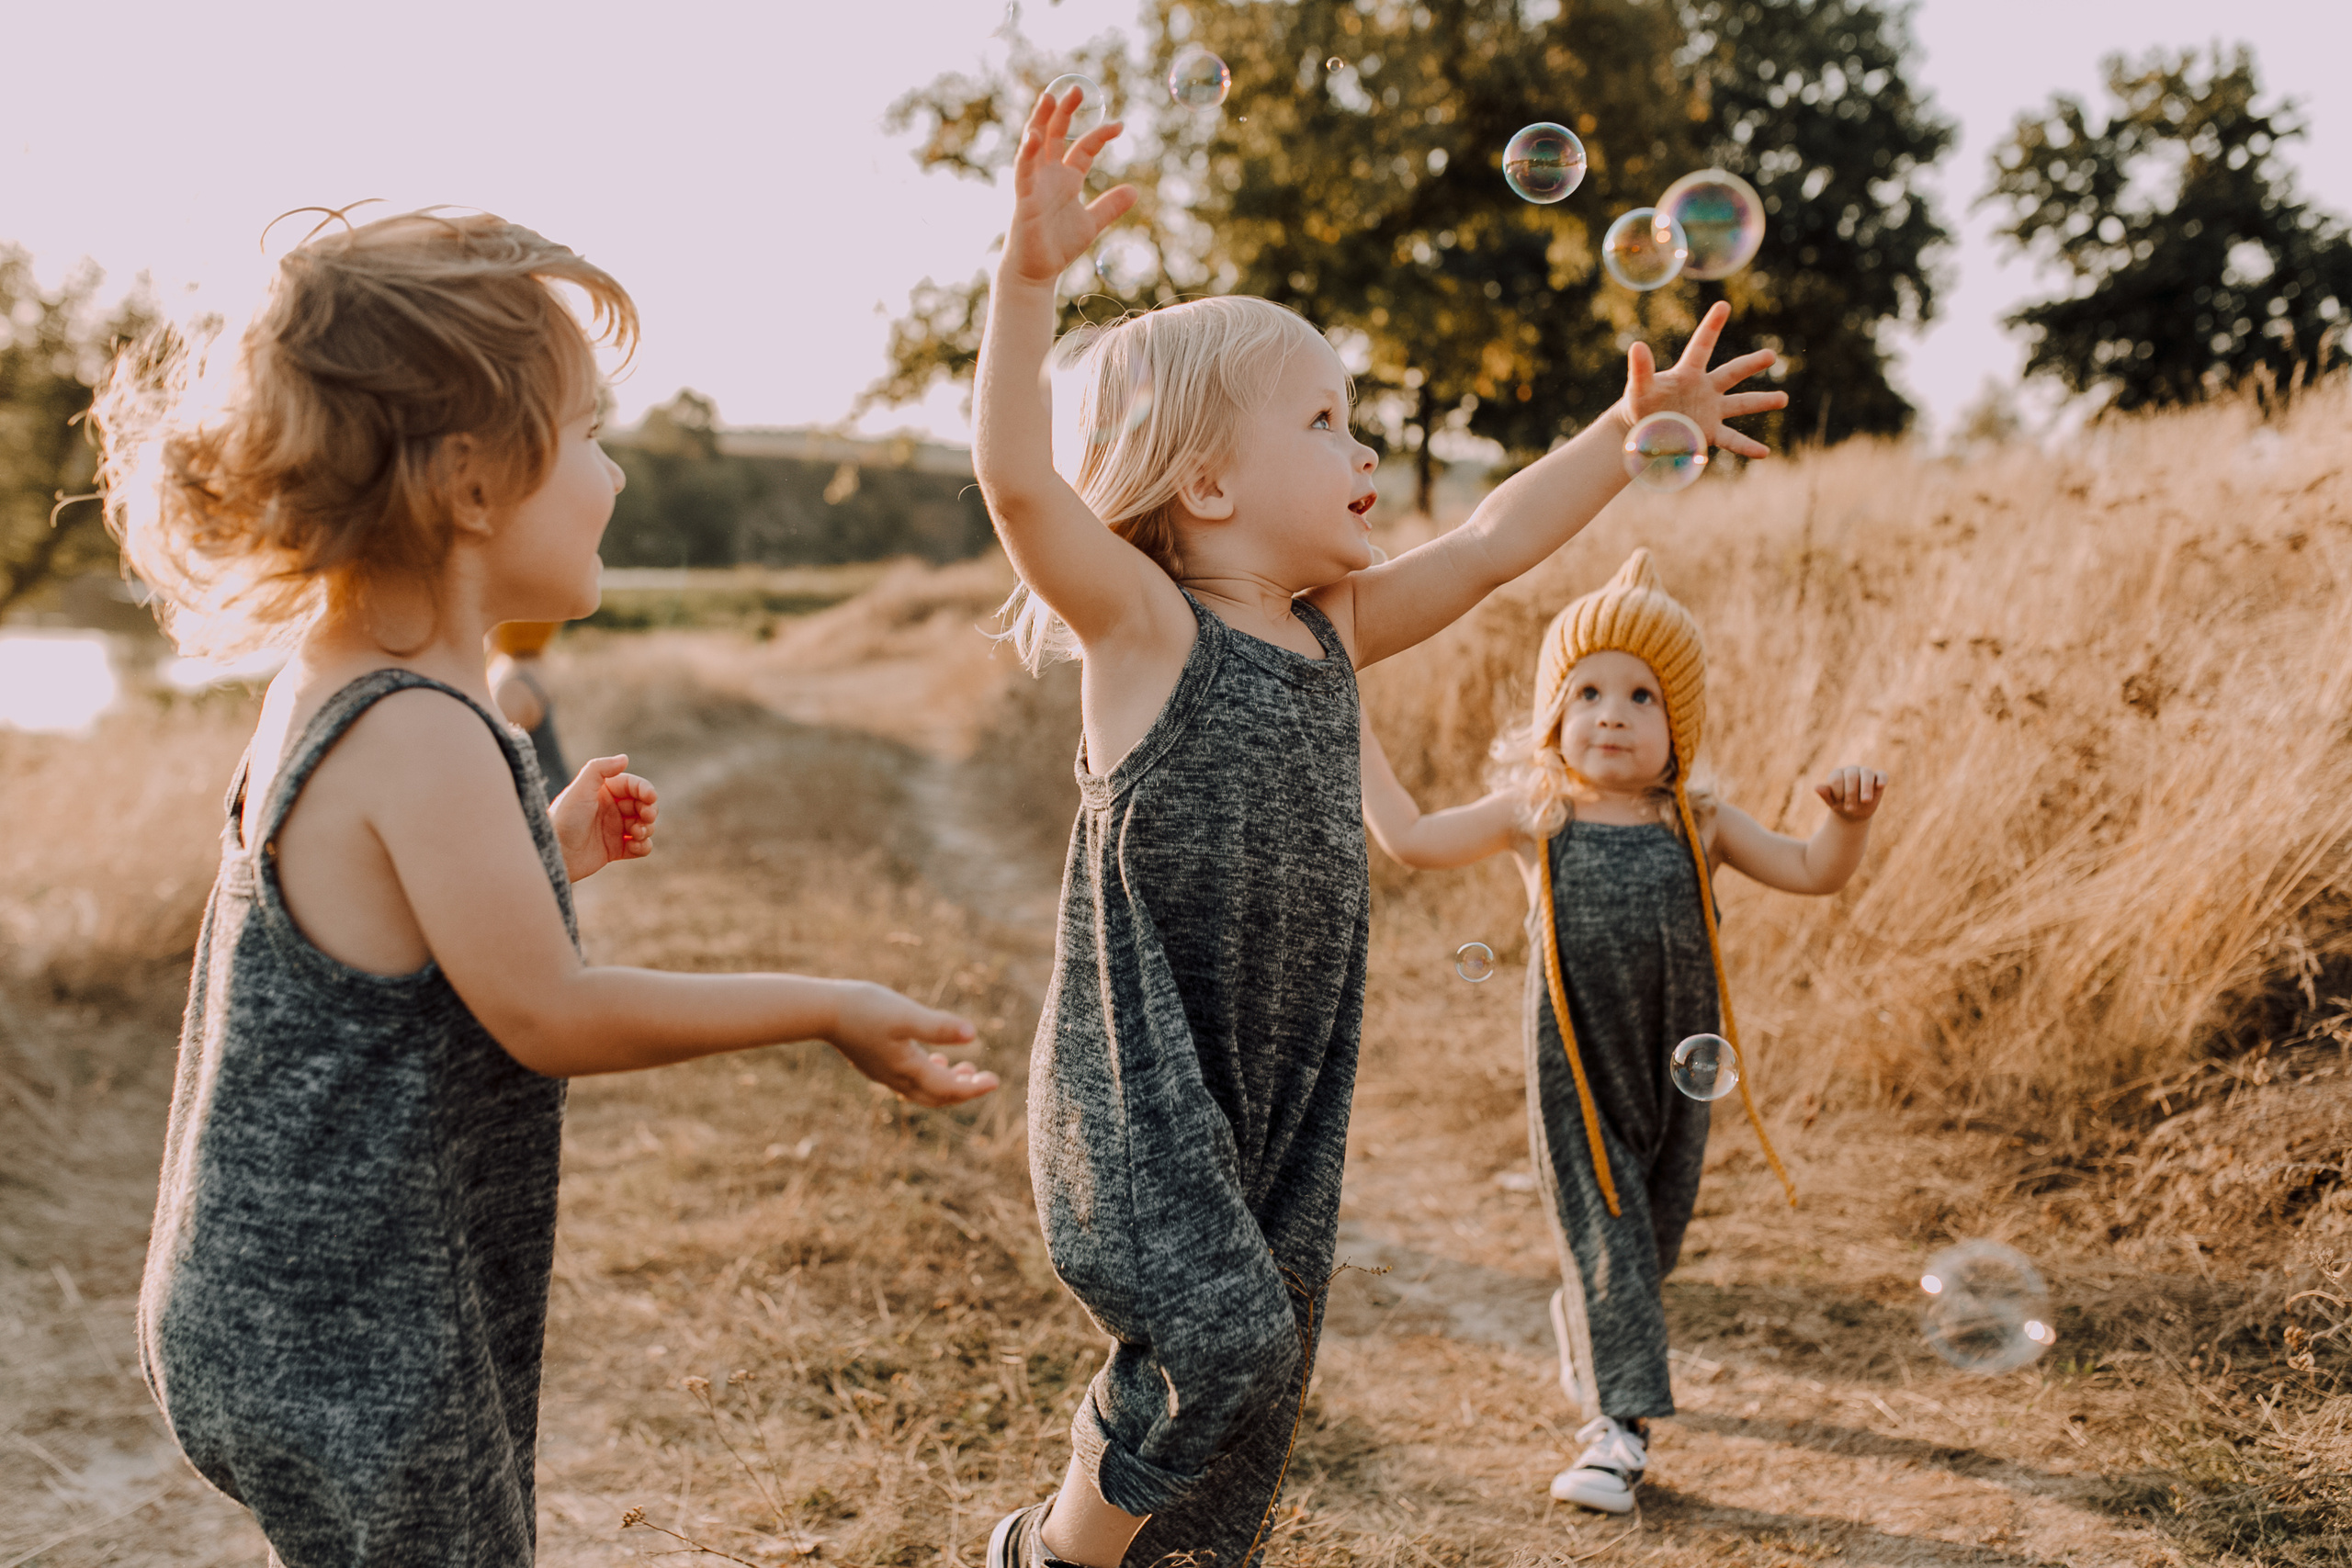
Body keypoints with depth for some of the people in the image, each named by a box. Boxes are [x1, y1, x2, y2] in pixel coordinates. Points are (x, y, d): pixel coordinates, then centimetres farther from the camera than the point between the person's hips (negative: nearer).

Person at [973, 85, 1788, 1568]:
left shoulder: (1334, 630, 9)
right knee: (1222, 1334, -19)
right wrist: (1034, 270, -36)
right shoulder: (1145, 625, -12)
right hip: (1139, 1071, -7)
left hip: (1288, 1081, 7)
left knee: (1257, 1386, 11)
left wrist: (1635, 427, 13)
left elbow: (1488, 543, 16)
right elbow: (1017, 477, -26)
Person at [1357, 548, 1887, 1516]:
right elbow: (1411, 838, -4)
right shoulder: (1532, 818, -1)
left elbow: (1812, 873, 3)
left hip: (1671, 1070, 3)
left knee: (1654, 1230, 15)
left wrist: (1849, 817, -18)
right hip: (1575, 1072, -2)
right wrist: (1351, 725, -5)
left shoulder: (1697, 825, 3)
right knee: (1601, 1228, -4)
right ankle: (1620, 1425, 2)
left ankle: (1581, 1328, 44)